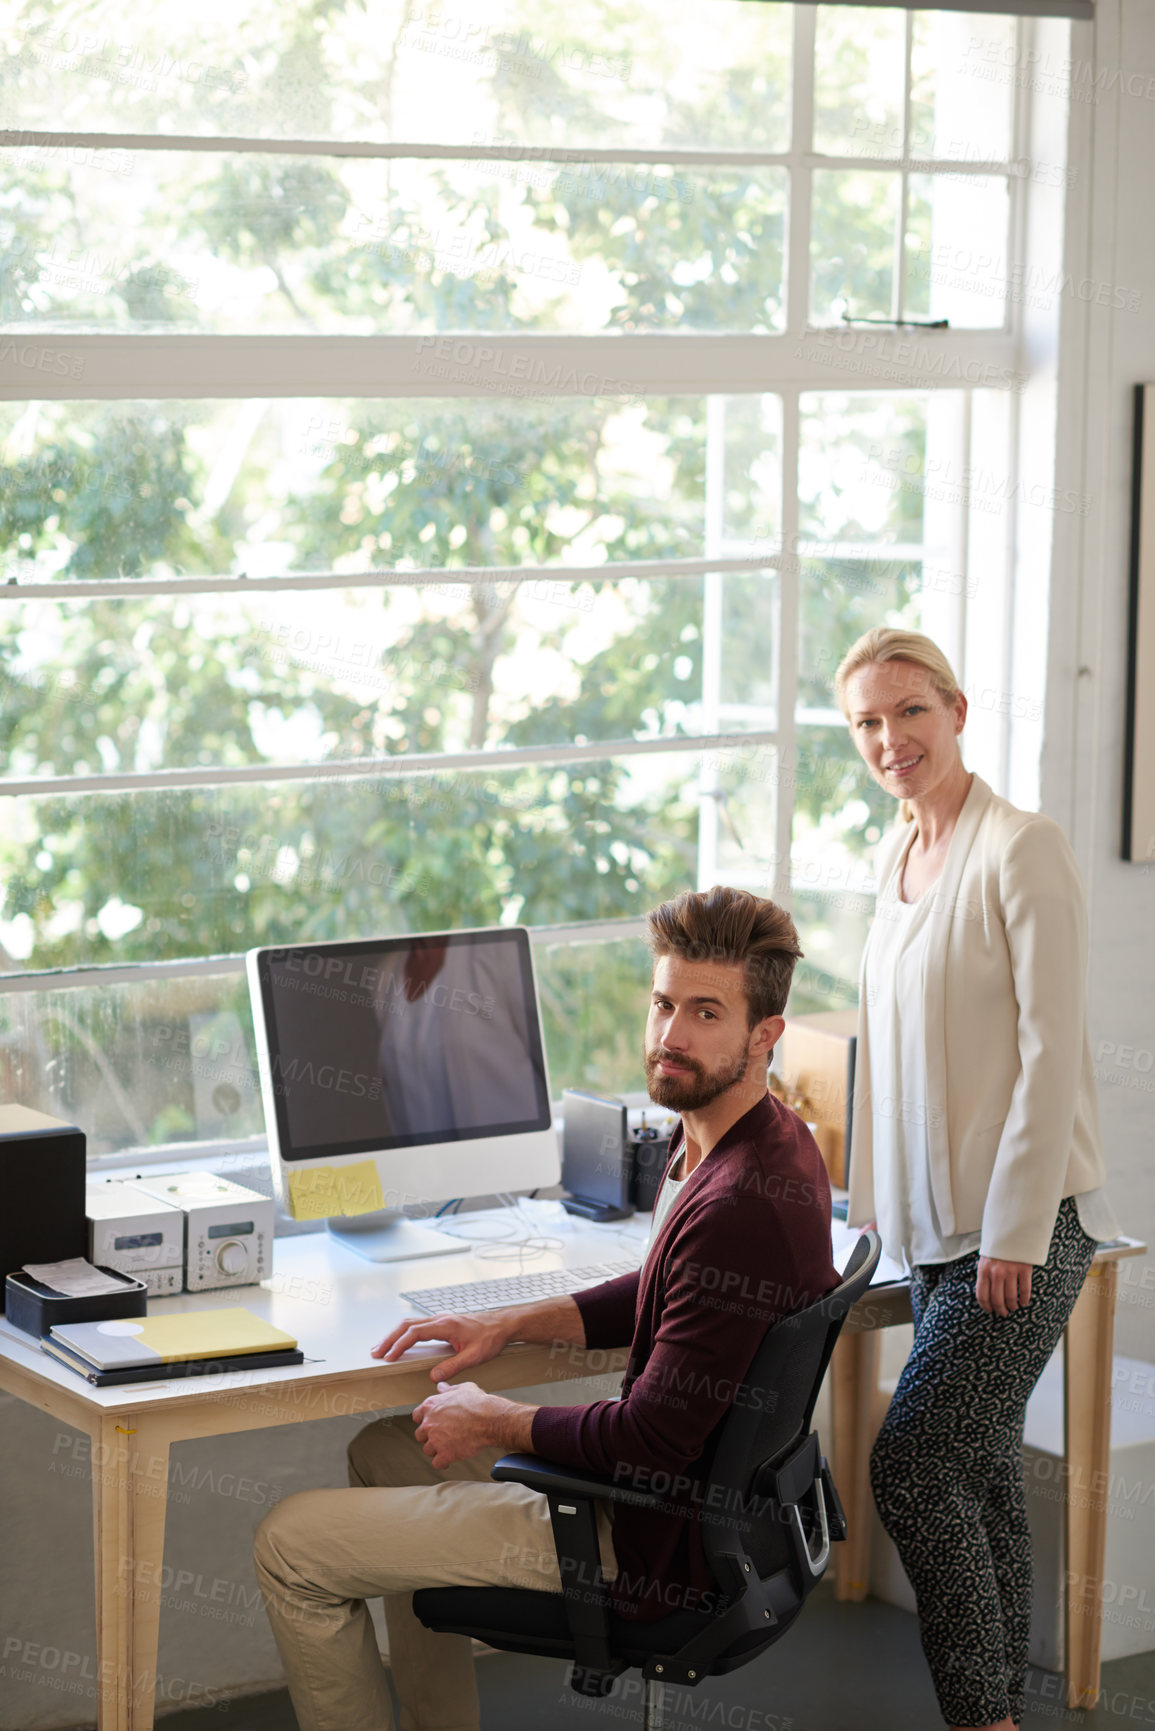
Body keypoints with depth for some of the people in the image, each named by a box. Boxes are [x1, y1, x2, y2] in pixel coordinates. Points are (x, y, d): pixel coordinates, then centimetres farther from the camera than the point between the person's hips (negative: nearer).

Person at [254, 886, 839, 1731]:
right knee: (385, 1448, 28)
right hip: (695, 1494, 10)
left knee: (290, 1545, -4)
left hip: (661, 1549, -10)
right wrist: (509, 1324, 6)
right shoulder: (740, 1139, 3)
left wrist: (494, 1422, -11)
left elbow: (650, 1440, -27)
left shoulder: (742, 1205, -30)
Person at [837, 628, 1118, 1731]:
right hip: (940, 1223, 8)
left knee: (912, 1465, -11)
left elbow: (1050, 1053, -16)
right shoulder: (898, 855, 12)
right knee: (980, 1474, 10)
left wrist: (1013, 1236, -17)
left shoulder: (1021, 852, -13)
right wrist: (888, 1202, 17)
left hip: (1023, 1226, -8)